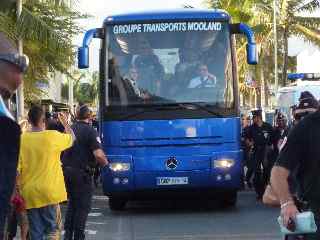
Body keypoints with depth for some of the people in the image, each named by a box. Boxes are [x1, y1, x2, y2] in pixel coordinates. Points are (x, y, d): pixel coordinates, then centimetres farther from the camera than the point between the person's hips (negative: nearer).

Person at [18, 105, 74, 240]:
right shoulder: (52, 137, -10)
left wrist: (19, 189, 7)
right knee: (53, 229, 7)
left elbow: (16, 169, -3)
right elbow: (71, 138, 10)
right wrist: (65, 123, 26)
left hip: (29, 194, 3)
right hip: (49, 192, -3)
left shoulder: (21, 139, -4)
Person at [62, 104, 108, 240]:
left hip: (67, 171, 7)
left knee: (72, 204, 21)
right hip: (82, 173, -6)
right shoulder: (90, 131, -13)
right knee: (83, 206, 4)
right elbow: (98, 155, -23)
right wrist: (104, 163, -3)